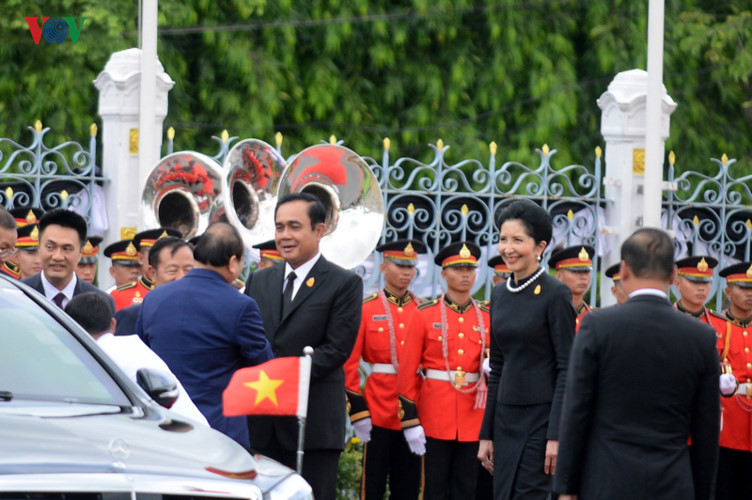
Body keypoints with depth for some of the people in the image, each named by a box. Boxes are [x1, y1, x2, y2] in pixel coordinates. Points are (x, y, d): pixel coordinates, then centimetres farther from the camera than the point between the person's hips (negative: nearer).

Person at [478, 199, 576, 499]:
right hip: (506, 418, 7)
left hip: (540, 418, -7)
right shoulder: (500, 295, 11)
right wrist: (486, 434, 13)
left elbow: (567, 370, -11)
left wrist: (556, 435, -17)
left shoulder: (555, 294, -9)